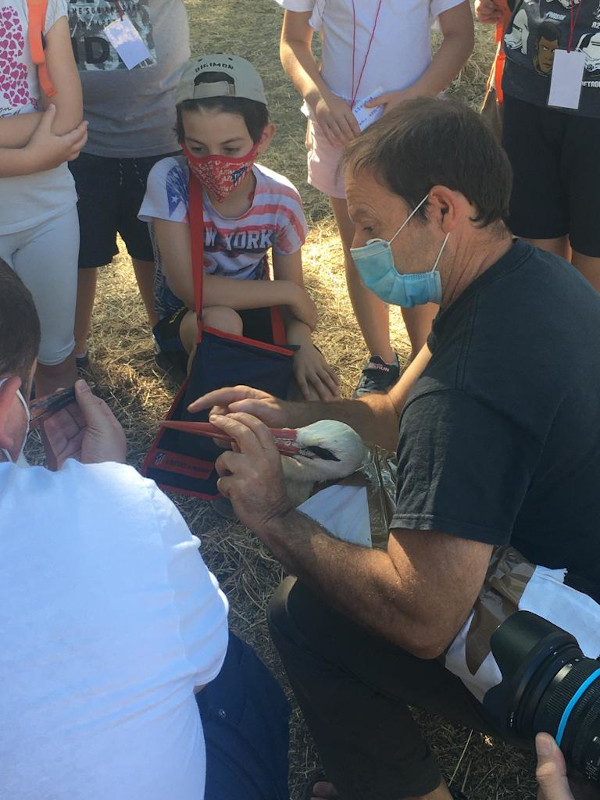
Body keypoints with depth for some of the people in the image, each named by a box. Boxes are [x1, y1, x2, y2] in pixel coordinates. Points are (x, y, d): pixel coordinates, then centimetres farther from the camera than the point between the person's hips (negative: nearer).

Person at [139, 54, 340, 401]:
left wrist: (300, 343, -27)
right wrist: (290, 293, -22)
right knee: (221, 321, -37)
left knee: (317, 393, -20)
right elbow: (189, 287, -28)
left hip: (254, 312, 3)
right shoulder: (171, 181, -23)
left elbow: (294, 290, -3)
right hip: (185, 321, -3)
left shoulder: (281, 200, -13)